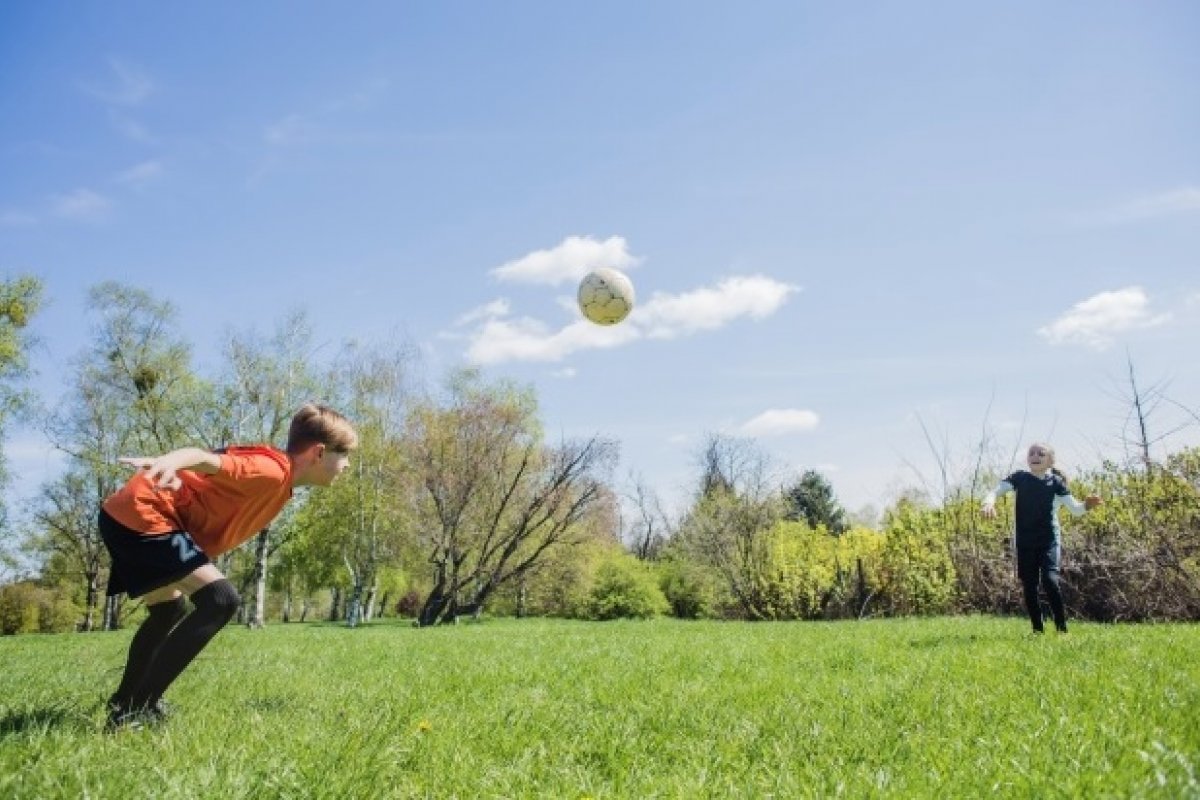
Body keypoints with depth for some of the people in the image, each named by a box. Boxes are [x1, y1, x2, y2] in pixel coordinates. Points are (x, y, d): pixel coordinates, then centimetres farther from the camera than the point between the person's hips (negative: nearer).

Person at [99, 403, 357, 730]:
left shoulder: (276, 479, 16)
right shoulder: (272, 471, -15)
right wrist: (170, 461, -51)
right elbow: (209, 460, -32)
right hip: (142, 513, -11)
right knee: (221, 600, -17)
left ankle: (124, 703, 42)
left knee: (169, 610, 28)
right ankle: (135, 710, -12)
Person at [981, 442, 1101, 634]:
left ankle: (1062, 627, -6)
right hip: (1024, 542, 2)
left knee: (1050, 580, -18)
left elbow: (1074, 508, -7)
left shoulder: (1055, 482, -4)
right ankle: (1037, 630, 17)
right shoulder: (1020, 478, -1)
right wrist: (989, 501, -32)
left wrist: (1086, 505, -29)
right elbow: (997, 490, -10)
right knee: (1028, 587, 4)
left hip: (1049, 541, -2)